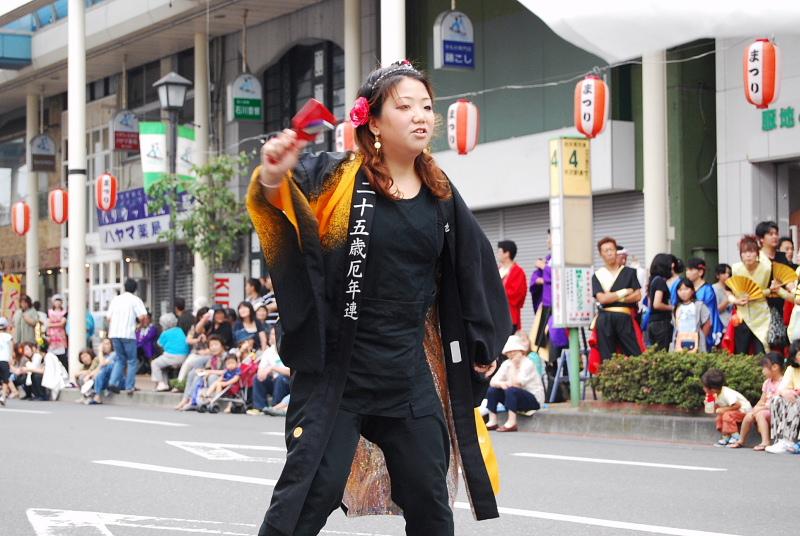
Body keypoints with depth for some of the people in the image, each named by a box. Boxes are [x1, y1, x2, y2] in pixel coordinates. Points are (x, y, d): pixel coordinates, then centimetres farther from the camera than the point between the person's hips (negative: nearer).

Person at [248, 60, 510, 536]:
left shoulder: (441, 196, 7)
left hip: (408, 372, 5)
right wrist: (272, 178, -49)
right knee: (308, 498, -10)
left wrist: (484, 345, 22)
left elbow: (471, 271, 20)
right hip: (336, 368, -5)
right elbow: (281, 202, -27)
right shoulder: (338, 179, -8)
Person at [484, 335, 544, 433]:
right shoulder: (506, 364, 2)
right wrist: (501, 384, -27)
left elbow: (516, 384, -28)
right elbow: (492, 381, -6)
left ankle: (511, 423, -33)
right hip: (515, 399, 7)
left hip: (534, 400, -7)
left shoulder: (528, 364, -17)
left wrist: (513, 366, -21)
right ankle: (492, 422, -9)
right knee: (492, 390, -10)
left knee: (511, 390, -33)